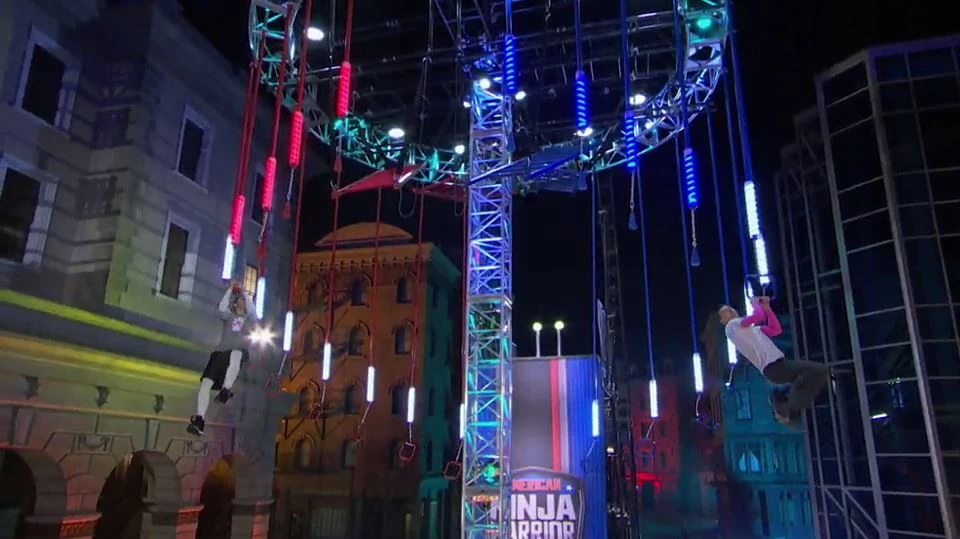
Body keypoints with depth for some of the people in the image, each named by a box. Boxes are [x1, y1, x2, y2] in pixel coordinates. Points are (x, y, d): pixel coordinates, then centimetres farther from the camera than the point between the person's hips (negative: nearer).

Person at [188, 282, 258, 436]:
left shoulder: (250, 319, 18)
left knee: (236, 354, -42)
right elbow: (222, 307, 1)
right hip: (221, 352, 3)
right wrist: (230, 290, 3)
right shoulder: (229, 316, 21)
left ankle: (226, 390, -41)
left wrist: (245, 293, 6)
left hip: (239, 352, -3)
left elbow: (252, 310, -3)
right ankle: (199, 420, -12)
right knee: (206, 382, -13)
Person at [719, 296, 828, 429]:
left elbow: (776, 330, 26)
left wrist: (766, 307, 22)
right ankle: (786, 407, -10)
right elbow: (759, 316, -17)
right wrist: (756, 304, 5)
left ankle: (782, 400, 12)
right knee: (819, 370, -20)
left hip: (778, 364, 10)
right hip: (773, 367, -10)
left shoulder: (749, 328, 28)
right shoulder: (732, 325, -3)